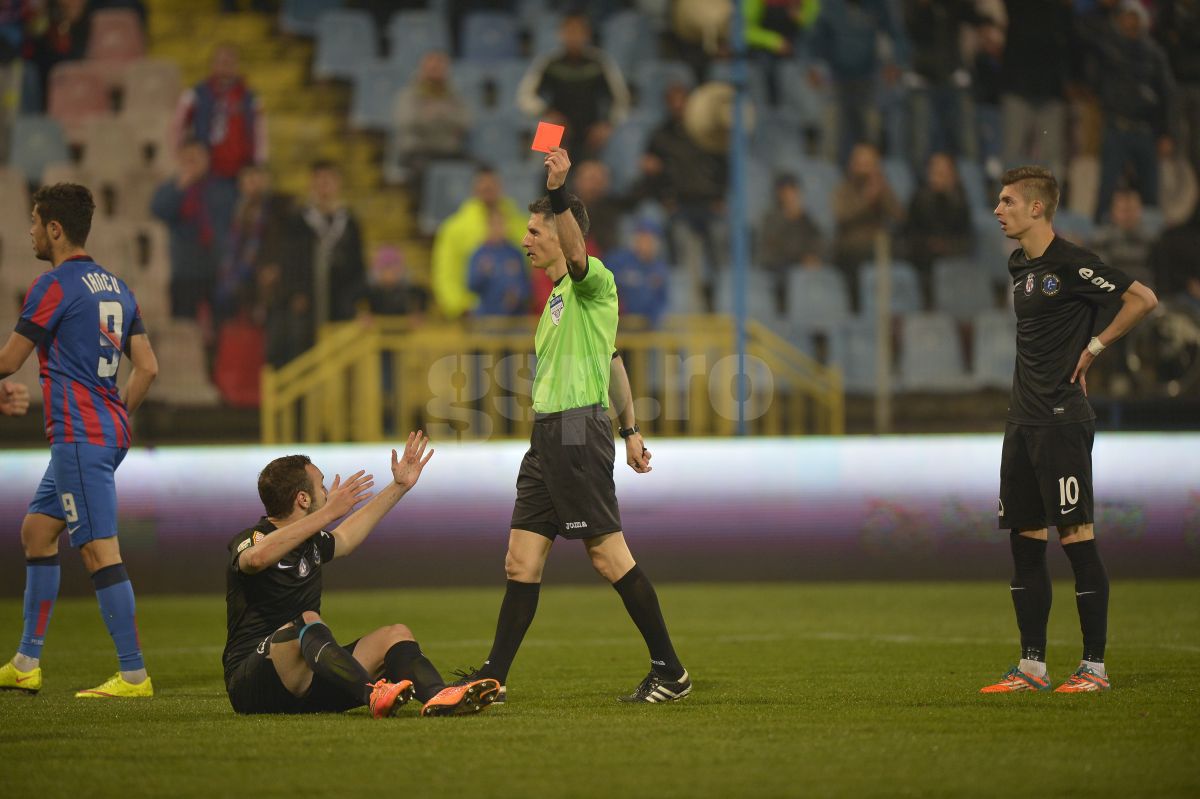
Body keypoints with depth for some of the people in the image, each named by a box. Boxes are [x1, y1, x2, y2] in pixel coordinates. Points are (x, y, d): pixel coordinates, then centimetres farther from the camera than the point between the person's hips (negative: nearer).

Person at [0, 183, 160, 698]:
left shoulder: (54, 285, -11)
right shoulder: (116, 287, 14)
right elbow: (147, 367, 13)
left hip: (78, 437, -10)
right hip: (109, 433, 10)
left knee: (99, 551, -10)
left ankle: (134, 675, -11)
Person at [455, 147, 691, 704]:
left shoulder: (594, 282, -7)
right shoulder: (560, 294, 21)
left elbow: (576, 254, -32)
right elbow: (611, 362, 27)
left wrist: (558, 192, -47)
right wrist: (629, 429, 27)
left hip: (578, 430, -9)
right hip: (548, 434, 9)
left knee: (608, 555, -7)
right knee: (522, 561, 7)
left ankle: (670, 671, -1)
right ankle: (493, 678, 10)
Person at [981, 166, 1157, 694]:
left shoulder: (1071, 264, -12)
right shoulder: (1018, 264, 14)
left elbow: (1142, 299, -14)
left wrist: (1094, 348, -8)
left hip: (1062, 420, -9)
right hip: (1022, 420, 9)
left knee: (1076, 538, -7)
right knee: (1024, 540, 8)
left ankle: (1094, 666, -2)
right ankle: (1032, 666, 13)